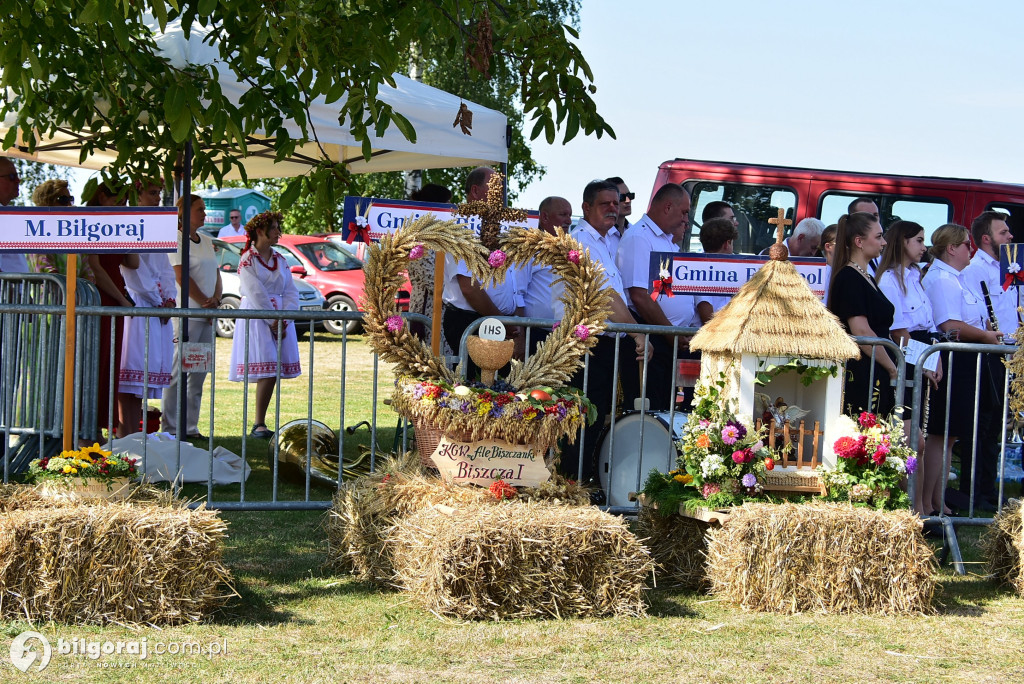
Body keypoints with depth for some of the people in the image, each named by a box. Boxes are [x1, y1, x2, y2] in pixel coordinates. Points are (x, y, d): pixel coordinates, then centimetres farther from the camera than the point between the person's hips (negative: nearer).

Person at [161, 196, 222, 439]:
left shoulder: (207, 241, 17)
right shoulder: (177, 239, -6)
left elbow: (216, 275, 16)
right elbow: (182, 277, -12)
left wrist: (215, 300, -2)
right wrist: (206, 303, -10)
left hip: (208, 315, 8)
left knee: (199, 373, 7)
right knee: (179, 370, -7)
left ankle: (190, 427, 11)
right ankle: (169, 427, -4)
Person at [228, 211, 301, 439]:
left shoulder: (280, 260, 14)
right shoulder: (247, 260, -4)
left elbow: (291, 292, 9)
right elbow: (256, 295, -12)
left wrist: (284, 320, -6)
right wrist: (273, 322, -14)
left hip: (280, 319, 6)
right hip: (256, 318, -6)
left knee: (273, 373, 1)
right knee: (266, 373, -14)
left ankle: (260, 424, 5)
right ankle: (259, 425, -10)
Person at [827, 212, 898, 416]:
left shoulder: (867, 278, 20)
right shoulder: (848, 279, -11)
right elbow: (862, 333, -18)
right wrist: (892, 368, -10)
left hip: (875, 375, 10)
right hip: (858, 374, -10)